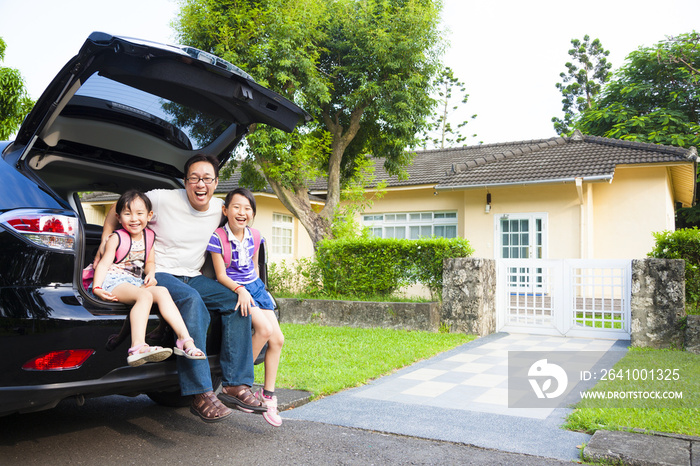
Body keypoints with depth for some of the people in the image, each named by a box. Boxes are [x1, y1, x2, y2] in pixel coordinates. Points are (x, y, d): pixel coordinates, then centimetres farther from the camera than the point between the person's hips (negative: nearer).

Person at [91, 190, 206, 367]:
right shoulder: (117, 238, -1)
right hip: (113, 281, -5)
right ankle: (138, 346, -51)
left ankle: (184, 339, -31)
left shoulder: (149, 236, 15)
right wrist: (97, 288, -21)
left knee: (162, 292, -24)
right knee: (145, 295, -33)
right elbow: (104, 263, -7)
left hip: (136, 282, 5)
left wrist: (150, 274, -1)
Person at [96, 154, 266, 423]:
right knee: (191, 300, -37)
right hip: (158, 275, -5)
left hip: (192, 277, 6)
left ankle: (236, 385, -17)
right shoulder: (162, 199, -9)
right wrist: (105, 241, -7)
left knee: (237, 301, -18)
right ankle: (201, 395, -37)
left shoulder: (220, 210, 4)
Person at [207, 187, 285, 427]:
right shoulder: (217, 237, -13)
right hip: (232, 290, -6)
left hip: (255, 286, 7)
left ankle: (268, 394, 11)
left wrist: (256, 288, 13)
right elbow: (221, 275, -14)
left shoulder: (254, 236, 5)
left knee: (278, 339, -2)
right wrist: (241, 290, -29)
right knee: (264, 329, -26)